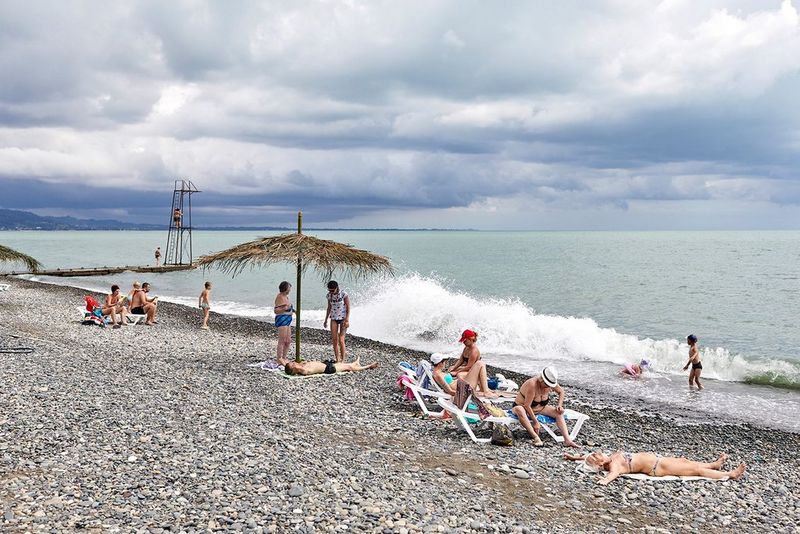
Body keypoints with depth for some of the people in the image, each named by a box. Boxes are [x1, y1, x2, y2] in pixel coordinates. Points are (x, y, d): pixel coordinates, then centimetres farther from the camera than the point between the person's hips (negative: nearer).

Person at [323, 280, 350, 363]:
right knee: (334, 340, 0)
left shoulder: (343, 294, -14)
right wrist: (326, 320, 15)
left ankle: (343, 360, 0)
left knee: (341, 340, -10)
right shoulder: (329, 295, 0)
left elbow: (348, 307, -10)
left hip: (343, 318, -5)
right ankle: (337, 360, 7)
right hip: (334, 319, 5)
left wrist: (347, 320, -16)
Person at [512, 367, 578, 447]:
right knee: (519, 409, -41)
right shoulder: (532, 384, -31)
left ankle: (567, 440, -23)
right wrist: (535, 422, -30)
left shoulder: (550, 383, -11)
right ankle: (536, 437, -48)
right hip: (523, 408, -6)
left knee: (558, 412, -15)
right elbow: (527, 406, -31)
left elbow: (561, 391, 11)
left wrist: (560, 405, -4)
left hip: (539, 409, 7)